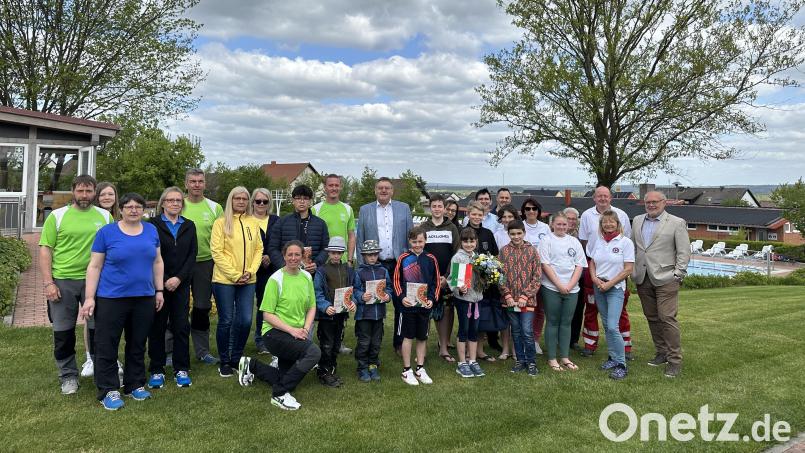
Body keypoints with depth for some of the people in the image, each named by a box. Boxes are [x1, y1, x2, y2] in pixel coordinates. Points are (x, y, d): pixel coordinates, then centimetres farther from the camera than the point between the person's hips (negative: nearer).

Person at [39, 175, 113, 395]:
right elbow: (45, 250, -2)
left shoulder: (105, 216, 5)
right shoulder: (57, 216, 0)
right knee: (63, 331, 8)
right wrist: (48, 282, -9)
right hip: (63, 281, 0)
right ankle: (68, 375, 24)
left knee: (98, 328, 8)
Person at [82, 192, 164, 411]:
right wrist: (90, 298, -7)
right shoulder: (106, 232, -4)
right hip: (111, 298, -3)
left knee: (138, 344, 13)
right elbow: (95, 266, -3)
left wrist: (159, 290, 9)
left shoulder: (151, 230, 6)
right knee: (107, 346, 4)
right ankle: (108, 391, 15)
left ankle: (135, 385, 26)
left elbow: (157, 262, 12)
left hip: (144, 298, 3)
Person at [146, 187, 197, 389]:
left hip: (181, 283, 3)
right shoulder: (153, 224, -1)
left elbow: (192, 255, 3)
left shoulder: (189, 226, 10)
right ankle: (156, 370, 15)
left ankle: (181, 369, 14)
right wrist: (164, 281, -11)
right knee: (157, 326, 4)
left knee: (181, 326, 4)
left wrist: (179, 278, -9)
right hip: (158, 283, -2)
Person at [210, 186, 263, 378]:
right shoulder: (221, 222, -4)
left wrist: (251, 271, -4)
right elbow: (217, 252, -9)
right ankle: (224, 362, 19)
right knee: (226, 321, 3)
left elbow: (259, 249, 10)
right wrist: (235, 275, -12)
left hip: (248, 281, 4)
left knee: (245, 321, 4)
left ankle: (236, 359, 22)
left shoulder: (253, 222, 8)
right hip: (224, 280, -4)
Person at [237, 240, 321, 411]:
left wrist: (305, 329, -8)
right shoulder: (276, 279, -13)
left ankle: (252, 365, 32)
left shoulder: (307, 277, 4)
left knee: (285, 378, 14)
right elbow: (267, 314, -13)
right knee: (314, 352, -30)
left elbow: (311, 307, 10)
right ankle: (280, 395, -18)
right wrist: (292, 330, -21)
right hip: (275, 333, -7)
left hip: (296, 334, 7)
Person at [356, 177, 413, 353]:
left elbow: (410, 237, 7)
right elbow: (360, 239, 7)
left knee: (401, 305, 5)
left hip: (399, 264, 0)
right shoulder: (365, 210, 7)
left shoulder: (404, 208, 7)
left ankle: (399, 343, 19)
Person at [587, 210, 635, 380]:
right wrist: (595, 279, -4)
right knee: (606, 325, 10)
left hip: (616, 288, -5)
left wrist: (609, 283, -12)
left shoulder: (625, 242, -6)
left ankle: (621, 364, -5)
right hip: (599, 288, 5)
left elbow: (628, 269, -9)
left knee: (612, 326, -14)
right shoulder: (598, 242, 8)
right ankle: (613, 358, 22)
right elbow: (592, 264, 15)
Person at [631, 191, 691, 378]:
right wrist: (633, 270, 9)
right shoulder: (638, 221, 13)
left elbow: (684, 252, -2)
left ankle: (675, 360, -1)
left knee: (667, 318, -9)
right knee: (652, 318, 10)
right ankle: (662, 352, 23)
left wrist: (677, 275, -8)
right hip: (642, 279, 5)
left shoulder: (677, 223, -1)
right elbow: (633, 247, 16)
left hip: (665, 278, -5)